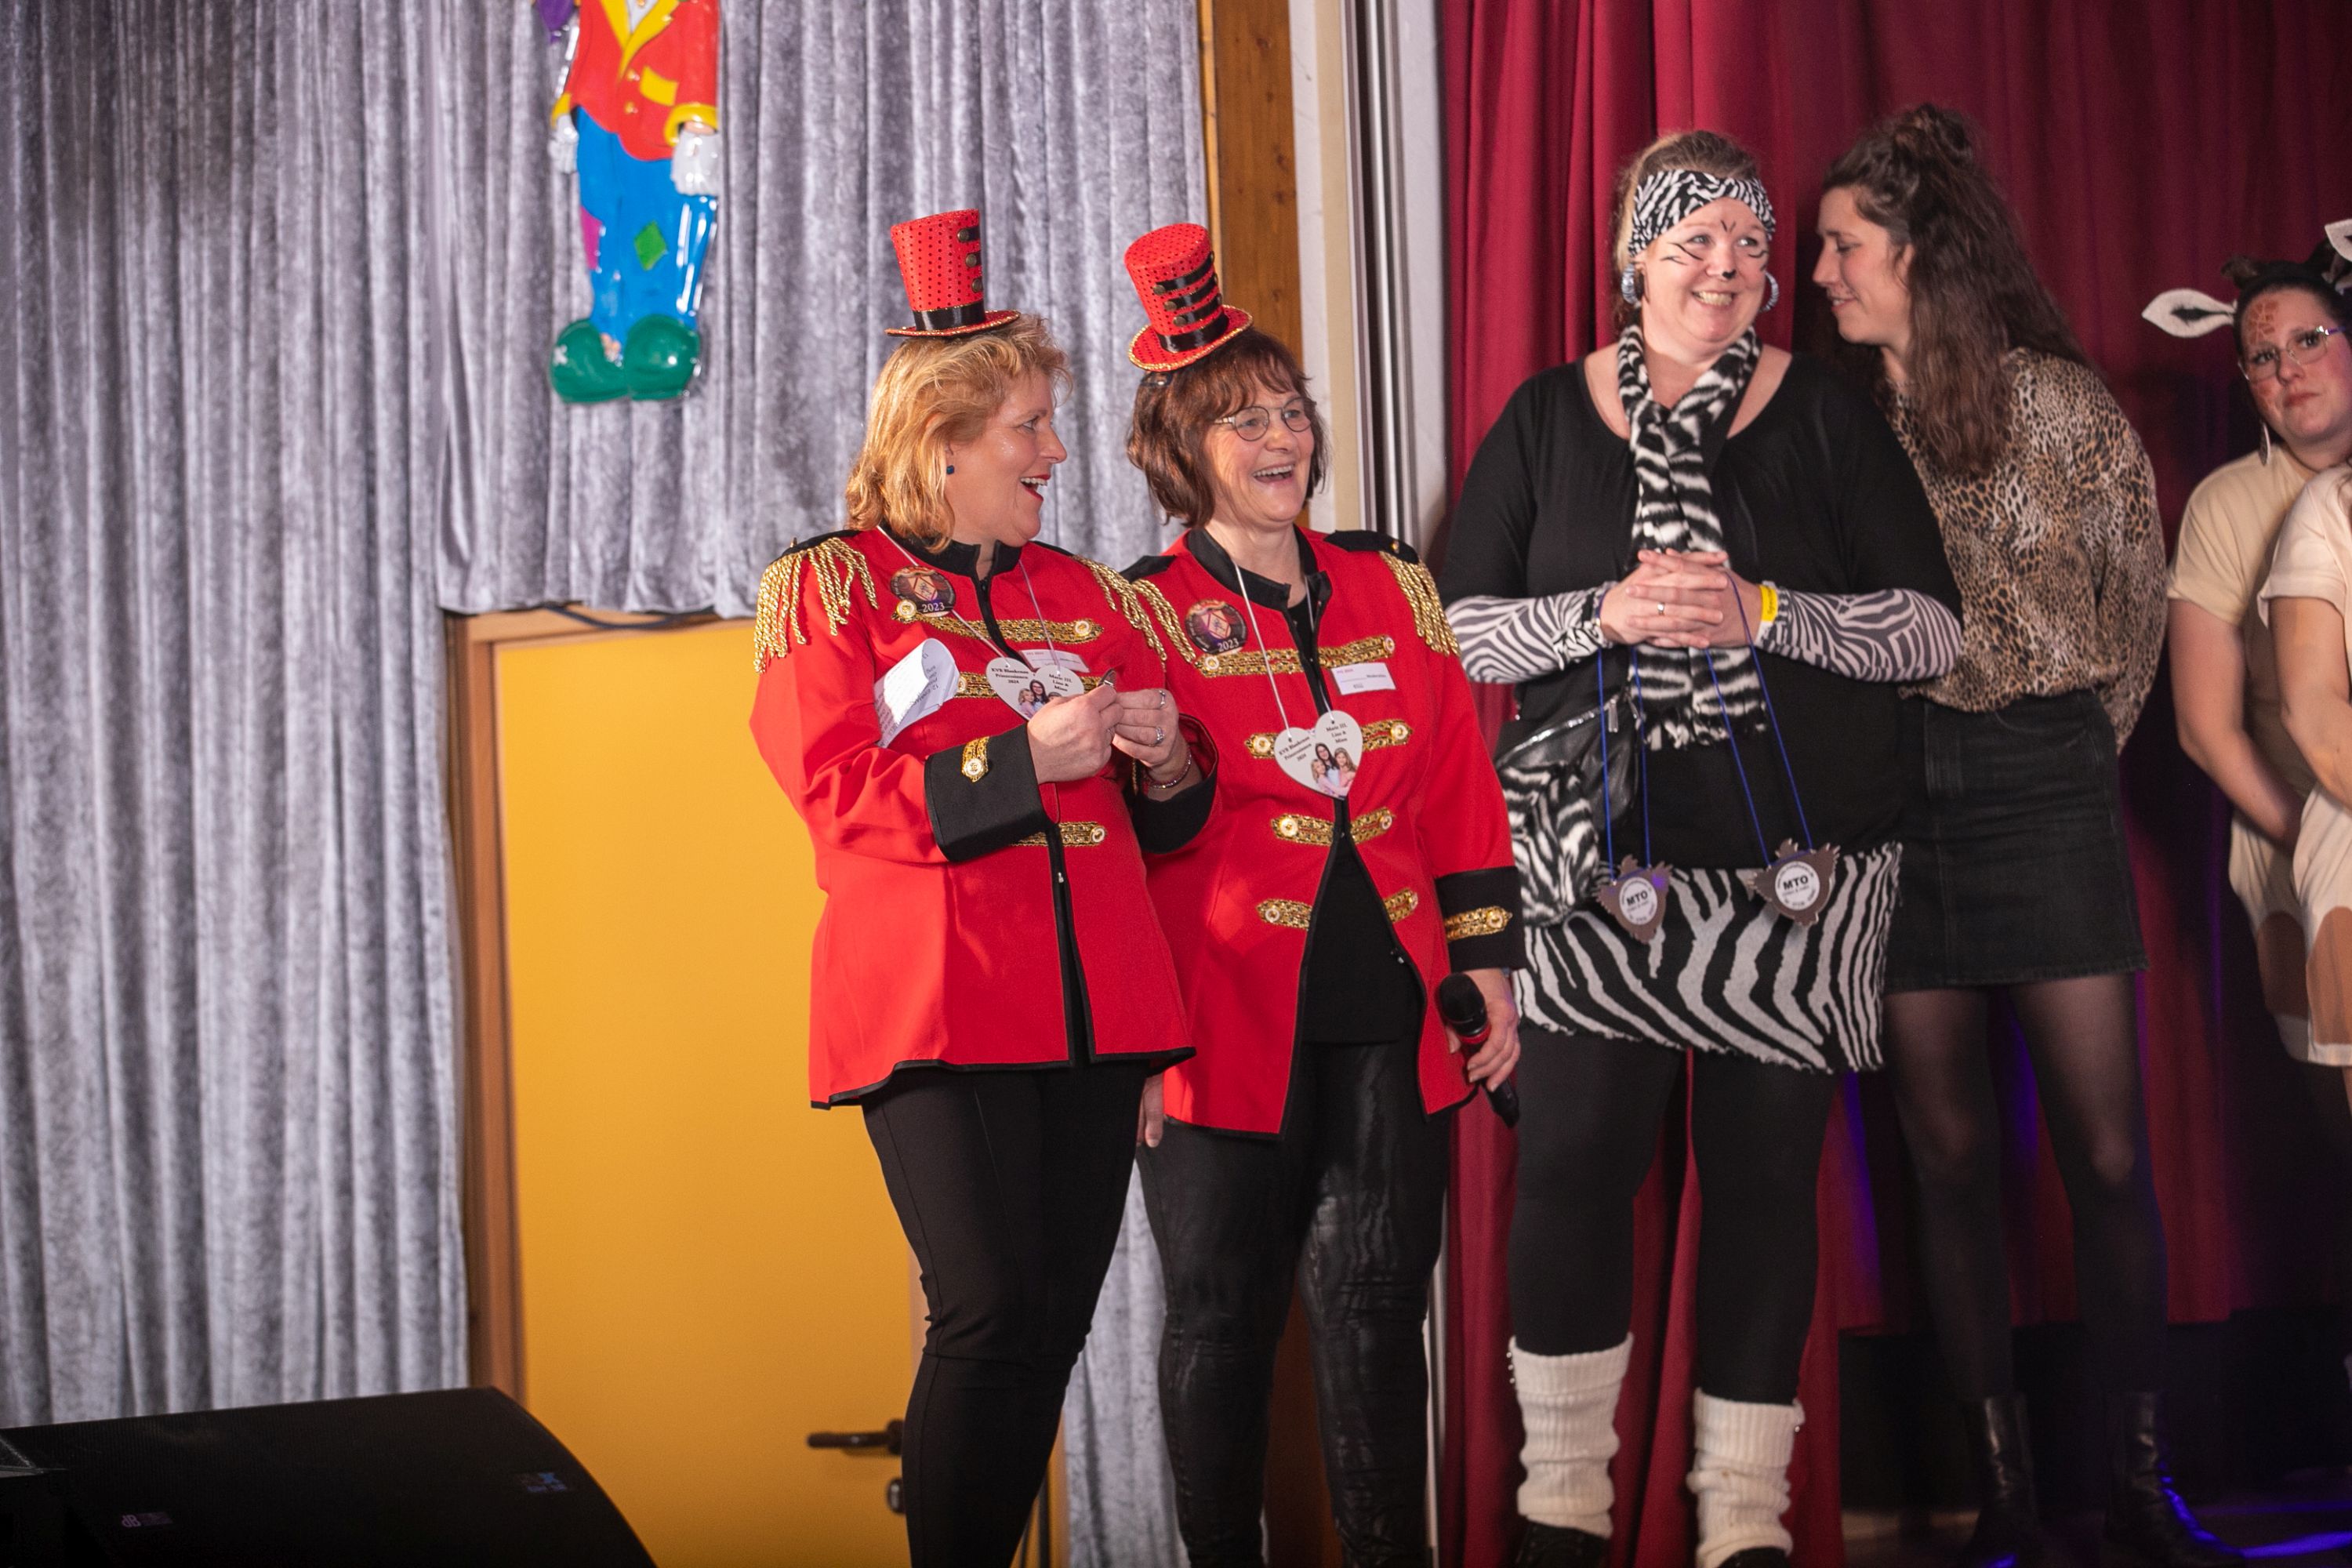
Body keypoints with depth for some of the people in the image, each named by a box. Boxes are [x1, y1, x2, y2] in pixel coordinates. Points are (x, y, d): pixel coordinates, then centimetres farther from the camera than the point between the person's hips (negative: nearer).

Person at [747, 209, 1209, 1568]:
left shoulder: (1084, 591, 18)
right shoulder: (829, 586, 3)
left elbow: (1170, 812, 25)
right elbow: (841, 796, -8)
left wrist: (1165, 758, 1)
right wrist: (1025, 757, -15)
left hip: (1096, 1012, 6)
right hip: (938, 1017, -5)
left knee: (1058, 1320, 4)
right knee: (992, 1312, -15)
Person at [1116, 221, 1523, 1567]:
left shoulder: (1393, 587, 11)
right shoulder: (1145, 611, -1)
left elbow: (1461, 790, 13)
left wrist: (1487, 970, 8)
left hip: (1389, 1014, 3)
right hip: (1230, 1022, -3)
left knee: (1379, 1300, 9)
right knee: (1223, 1312, 5)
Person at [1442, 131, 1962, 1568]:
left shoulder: (1826, 416, 6)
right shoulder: (1548, 419, 8)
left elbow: (1934, 627, 1)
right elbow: (1464, 628, 4)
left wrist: (1762, 612, -13)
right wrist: (1605, 613, -12)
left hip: (1801, 869, 0)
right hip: (1600, 861, 0)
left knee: (1767, 1176, 3)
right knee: (1575, 1161, -4)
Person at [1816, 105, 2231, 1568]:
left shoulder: (2060, 401, -1)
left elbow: (2137, 600, 9)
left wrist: (2071, 755, 10)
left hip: (2045, 782, -2)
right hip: (1895, 797, 2)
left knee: (2108, 1152, -3)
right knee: (1951, 1151, 3)